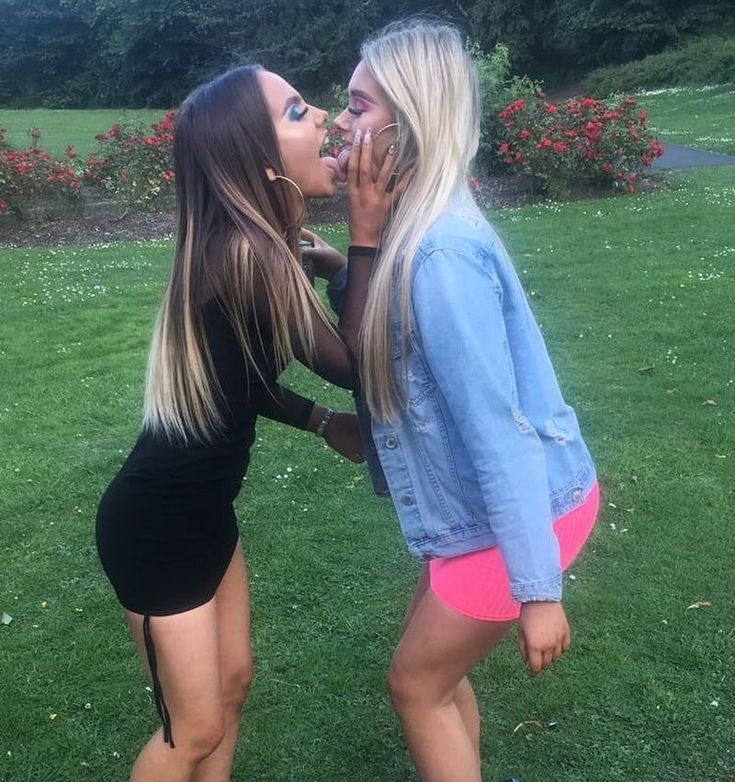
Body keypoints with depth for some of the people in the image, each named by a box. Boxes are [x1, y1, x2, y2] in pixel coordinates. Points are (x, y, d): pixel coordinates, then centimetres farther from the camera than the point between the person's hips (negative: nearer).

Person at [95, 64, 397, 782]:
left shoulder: (241, 244, 0)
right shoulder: (248, 254, -28)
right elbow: (350, 366, -17)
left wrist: (321, 422, 3)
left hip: (202, 507, 9)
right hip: (156, 526, -9)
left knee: (231, 681, 23)